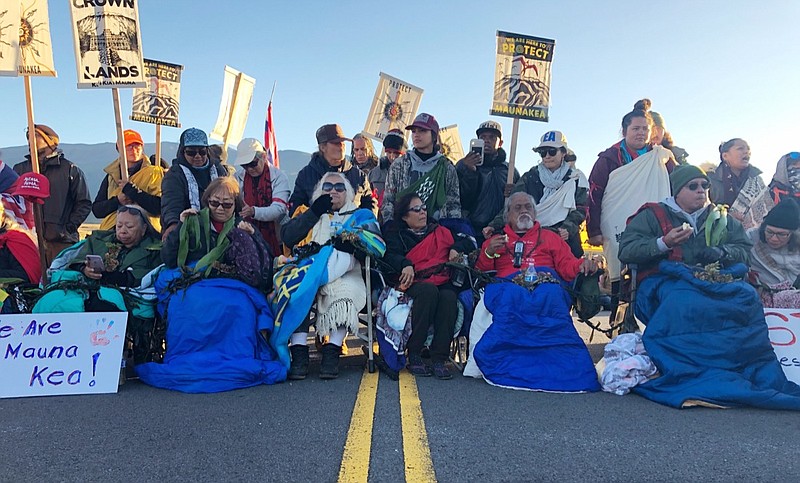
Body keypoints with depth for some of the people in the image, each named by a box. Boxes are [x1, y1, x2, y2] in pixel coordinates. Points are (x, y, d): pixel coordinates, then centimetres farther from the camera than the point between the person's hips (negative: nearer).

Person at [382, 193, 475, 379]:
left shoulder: (440, 231, 27)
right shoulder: (396, 235, 19)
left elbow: (468, 242, 27)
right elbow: (390, 255, -1)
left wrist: (456, 248, 5)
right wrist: (406, 265, -22)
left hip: (443, 282, 2)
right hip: (414, 283, -2)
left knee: (449, 296, -33)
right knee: (429, 290, -37)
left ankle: (439, 359, -31)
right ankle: (414, 355, -29)